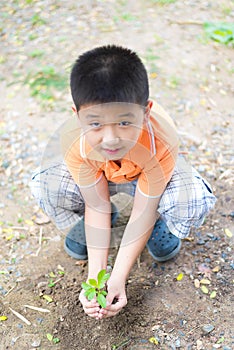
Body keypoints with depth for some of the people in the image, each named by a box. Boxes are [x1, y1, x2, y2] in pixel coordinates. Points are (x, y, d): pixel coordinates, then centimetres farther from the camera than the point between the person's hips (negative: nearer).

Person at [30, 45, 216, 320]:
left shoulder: (161, 142, -40)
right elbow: (97, 206, -25)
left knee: (196, 200, -34)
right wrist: (95, 276, -29)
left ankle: (160, 225, 4)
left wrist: (117, 279, -33)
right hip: (99, 175, 2)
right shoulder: (74, 141, -34)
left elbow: (142, 212, -30)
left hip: (150, 173, -1)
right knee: (44, 187, -26)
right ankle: (85, 225, 7)